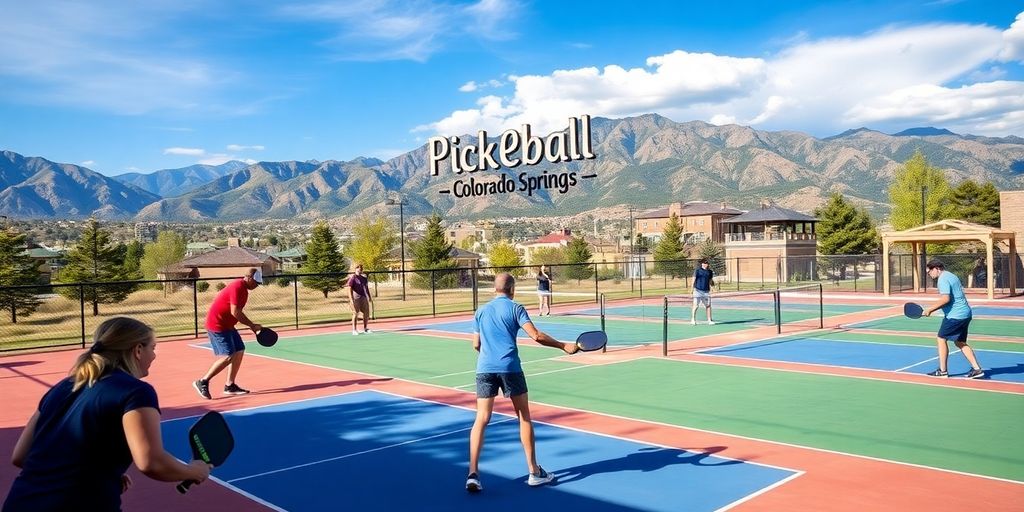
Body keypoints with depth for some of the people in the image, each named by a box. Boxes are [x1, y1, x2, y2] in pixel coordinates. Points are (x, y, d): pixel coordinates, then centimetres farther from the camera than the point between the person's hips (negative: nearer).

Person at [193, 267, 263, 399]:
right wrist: (252, 325, -19)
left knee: (239, 351, 7)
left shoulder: (243, 289, 12)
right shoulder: (237, 287, -19)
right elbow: (235, 312, -25)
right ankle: (202, 382, -3)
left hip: (227, 325, 10)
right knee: (227, 357, -13)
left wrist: (251, 325, 8)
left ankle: (230, 385, 11)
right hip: (217, 324, -10)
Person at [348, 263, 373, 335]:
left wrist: (370, 297, 19)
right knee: (355, 314, -4)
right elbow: (349, 289, -10)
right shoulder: (352, 278, -5)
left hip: (364, 298, 6)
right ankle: (354, 330, 3)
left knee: (366, 313, 8)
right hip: (356, 298, -6)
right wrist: (351, 299, -18)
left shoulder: (364, 278, 14)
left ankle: (365, 329, 21)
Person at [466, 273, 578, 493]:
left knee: (481, 419, 3)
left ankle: (473, 473, -7)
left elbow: (476, 344, 16)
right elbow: (536, 335, -9)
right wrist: (564, 346, -3)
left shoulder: (481, 311, 15)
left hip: (484, 368, 3)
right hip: (509, 367, -3)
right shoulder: (515, 308, 3)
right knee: (524, 416, 10)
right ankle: (534, 472, 14)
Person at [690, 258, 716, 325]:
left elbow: (711, 282, 21)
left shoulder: (710, 272, 12)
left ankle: (709, 320, 13)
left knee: (708, 305, 5)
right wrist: (693, 288, -13)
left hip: (706, 291, 4)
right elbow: (694, 280, -4)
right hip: (698, 290, -4)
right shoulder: (697, 271, 0)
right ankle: (693, 320, -1)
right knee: (695, 305, -6)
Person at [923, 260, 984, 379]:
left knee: (941, 339, 0)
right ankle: (977, 369, 10)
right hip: (965, 313, 10)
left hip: (955, 315, -10)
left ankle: (942, 371, 3)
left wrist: (930, 309, -17)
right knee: (960, 342, 14)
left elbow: (945, 299, -25)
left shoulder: (943, 279, -14)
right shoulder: (951, 276, 17)